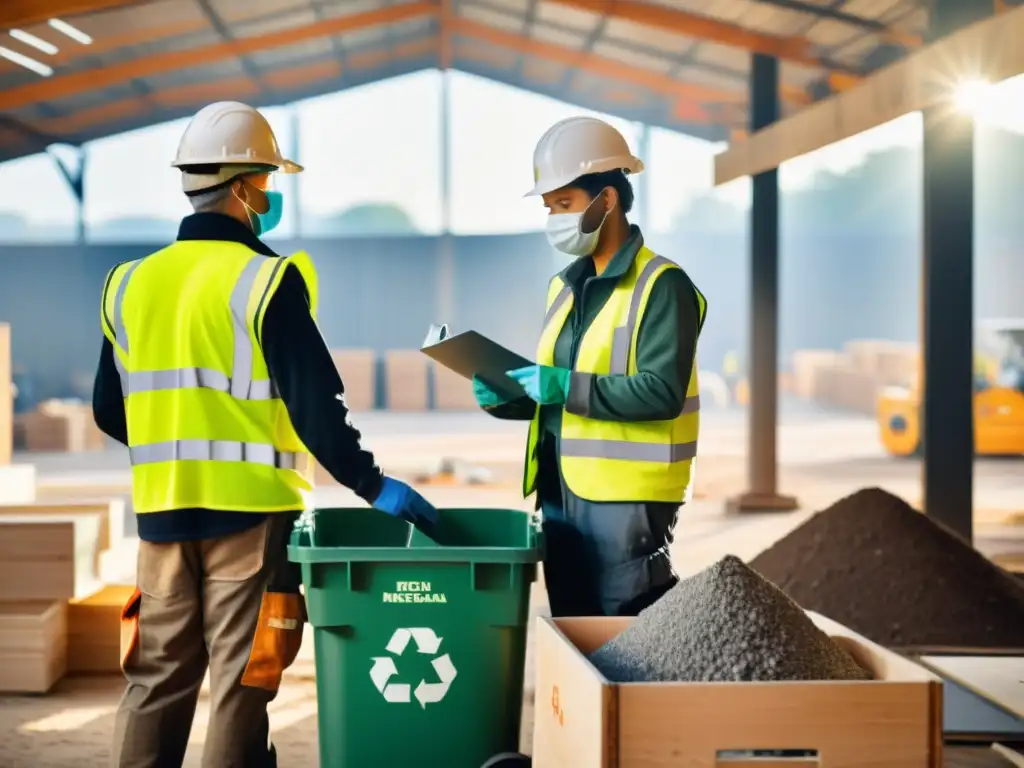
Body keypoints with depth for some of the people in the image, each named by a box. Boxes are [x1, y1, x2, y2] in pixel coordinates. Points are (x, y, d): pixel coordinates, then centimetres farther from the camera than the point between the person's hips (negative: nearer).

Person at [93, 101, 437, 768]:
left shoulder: (131, 285, 7)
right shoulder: (265, 281, -11)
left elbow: (110, 410, 14)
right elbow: (313, 404, -14)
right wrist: (372, 485, -7)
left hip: (163, 509, 5)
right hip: (249, 511, -5)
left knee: (158, 677, 13)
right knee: (242, 684, 2)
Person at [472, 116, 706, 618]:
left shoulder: (660, 286, -11)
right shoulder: (566, 285, 14)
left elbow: (662, 392, -22)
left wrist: (566, 387, -23)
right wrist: (503, 397, 0)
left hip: (626, 502, -8)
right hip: (561, 495, 8)